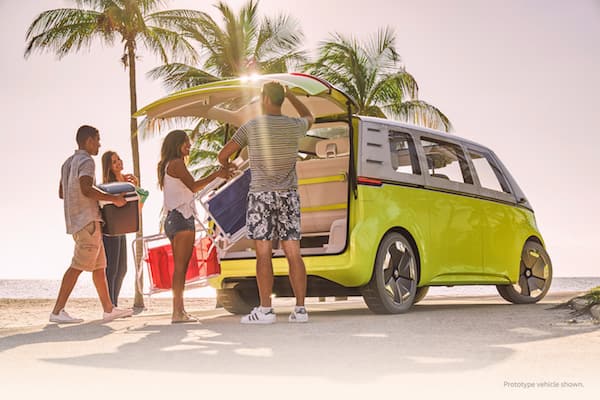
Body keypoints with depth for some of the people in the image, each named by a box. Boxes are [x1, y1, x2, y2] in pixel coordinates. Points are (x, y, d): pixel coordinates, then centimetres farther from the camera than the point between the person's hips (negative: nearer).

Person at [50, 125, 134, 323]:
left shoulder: (68, 162, 18)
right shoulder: (86, 161, -10)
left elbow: (62, 193, 22)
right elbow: (86, 189, -24)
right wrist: (113, 198, -17)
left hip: (75, 220, 10)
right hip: (87, 220, -10)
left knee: (99, 265, 11)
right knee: (78, 266, -9)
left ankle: (108, 309, 14)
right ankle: (57, 311, -9)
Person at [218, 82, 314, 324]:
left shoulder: (251, 127, -2)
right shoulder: (294, 126, 6)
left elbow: (223, 156, 5)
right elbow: (309, 117, 32)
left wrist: (228, 167, 27)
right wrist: (289, 95, 39)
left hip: (261, 195, -3)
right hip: (289, 195, 3)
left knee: (264, 254, -4)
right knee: (293, 253, 3)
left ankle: (265, 310, -5)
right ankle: (300, 308, 2)